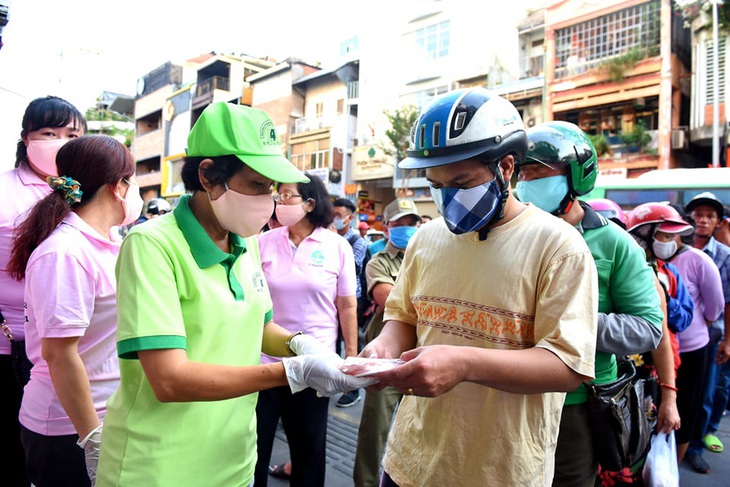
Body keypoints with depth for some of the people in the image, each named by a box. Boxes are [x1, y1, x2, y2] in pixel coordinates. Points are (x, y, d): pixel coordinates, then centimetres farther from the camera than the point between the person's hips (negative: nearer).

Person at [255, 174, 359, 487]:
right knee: (254, 442, 13)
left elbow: (347, 306, -1)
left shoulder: (338, 247, -5)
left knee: (310, 443, 17)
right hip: (264, 359, 1)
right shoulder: (264, 242, -2)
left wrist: (351, 356, 0)